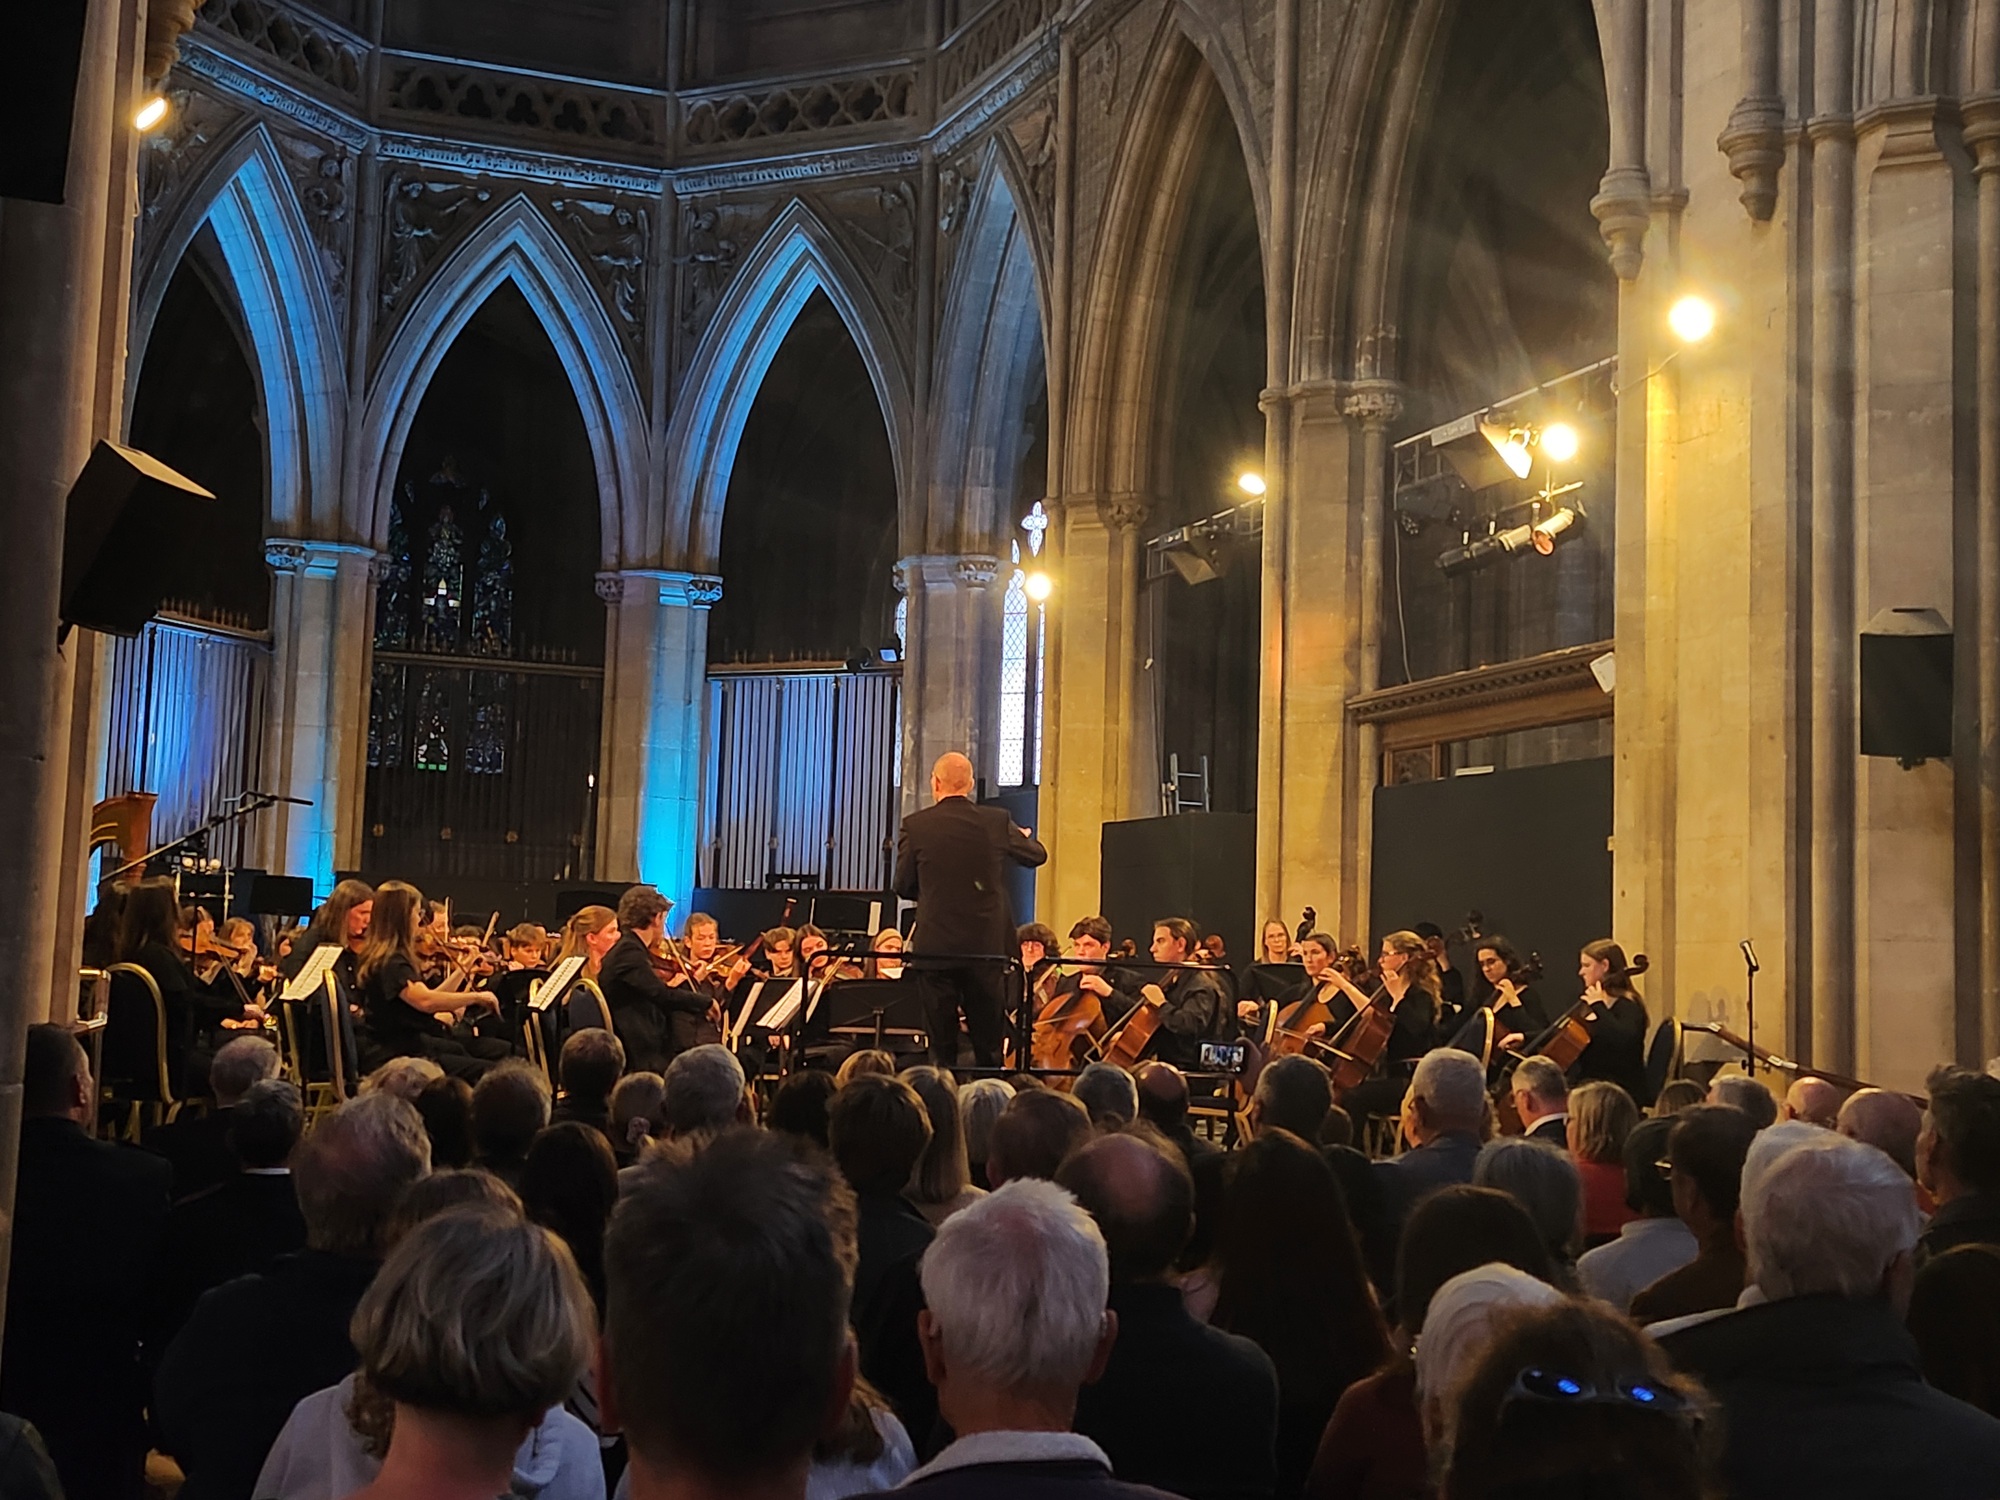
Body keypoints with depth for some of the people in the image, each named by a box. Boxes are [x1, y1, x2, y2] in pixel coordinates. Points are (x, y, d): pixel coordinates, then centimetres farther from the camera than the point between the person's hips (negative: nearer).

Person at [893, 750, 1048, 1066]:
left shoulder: (915, 826, -7)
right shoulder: (998, 822, -2)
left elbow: (903, 887, 2)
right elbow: (1037, 855, 15)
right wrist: (1022, 837, 38)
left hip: (936, 948, -2)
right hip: (987, 946, 2)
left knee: (942, 1049, 4)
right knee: (990, 1046, 11)